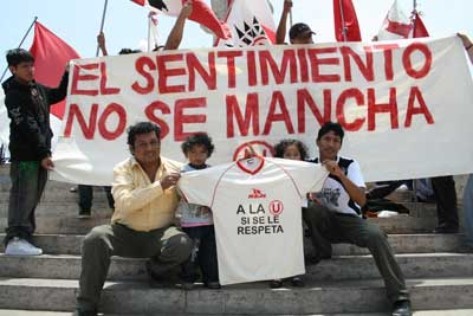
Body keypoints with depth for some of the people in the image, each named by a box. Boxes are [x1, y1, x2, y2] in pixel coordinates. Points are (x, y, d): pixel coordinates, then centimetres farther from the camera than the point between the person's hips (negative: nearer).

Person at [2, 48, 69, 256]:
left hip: (40, 153, 8)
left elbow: (58, 95, 30)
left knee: (32, 197, 14)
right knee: (23, 197, -11)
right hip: (25, 155, -8)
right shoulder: (14, 94, -12)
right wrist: (43, 153, -22)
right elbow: (27, 127, -19)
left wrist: (67, 75, 16)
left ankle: (24, 234, 25)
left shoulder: (37, 88, 13)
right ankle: (15, 239, -11)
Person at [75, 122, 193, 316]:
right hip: (126, 233, 0)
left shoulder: (176, 169, 0)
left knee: (183, 244, -30)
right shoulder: (122, 170, -5)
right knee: (95, 238, -28)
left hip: (160, 234, 1)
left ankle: (156, 267, 7)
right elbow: (125, 203, -23)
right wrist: (160, 186, -28)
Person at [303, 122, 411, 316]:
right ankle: (322, 254, -7)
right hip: (324, 223, 1)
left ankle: (400, 298, -23)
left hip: (349, 220, -1)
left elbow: (361, 200, -19)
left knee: (376, 235, -31)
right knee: (312, 209, -32)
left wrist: (340, 175, -31)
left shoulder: (349, 165, -8)